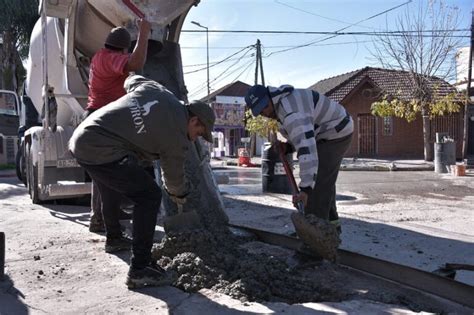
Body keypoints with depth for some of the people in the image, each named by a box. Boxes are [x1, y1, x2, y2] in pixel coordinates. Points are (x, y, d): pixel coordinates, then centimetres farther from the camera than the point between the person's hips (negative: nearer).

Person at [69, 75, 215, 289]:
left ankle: (113, 239, 53)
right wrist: (180, 195, 29)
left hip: (81, 137, 10)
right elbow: (174, 175, 7)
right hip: (100, 152, -9)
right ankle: (139, 269, -4)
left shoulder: (155, 89, 9)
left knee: (112, 190, 31)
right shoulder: (177, 135, -7)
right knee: (149, 196, -5)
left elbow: (131, 81, 30)